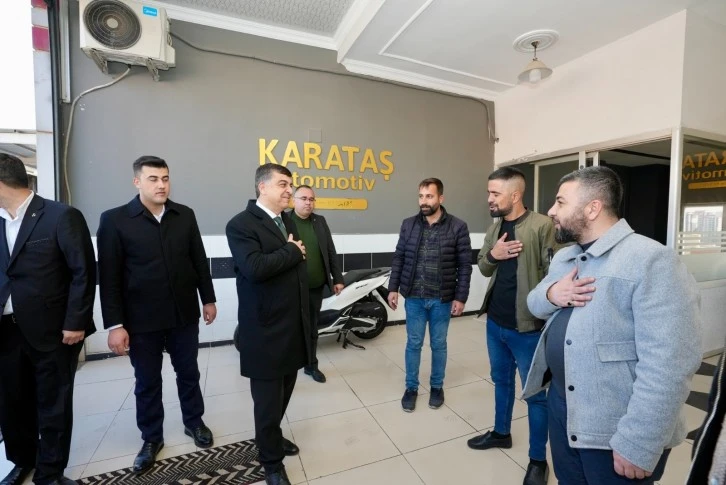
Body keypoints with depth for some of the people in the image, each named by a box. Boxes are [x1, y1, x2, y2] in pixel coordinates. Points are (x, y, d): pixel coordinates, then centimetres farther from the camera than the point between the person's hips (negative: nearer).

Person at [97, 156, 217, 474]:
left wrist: (208, 299, 7)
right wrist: (114, 324, -9)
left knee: (188, 373, 17)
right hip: (141, 320, -2)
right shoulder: (115, 220, -7)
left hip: (184, 314, 2)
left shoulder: (185, 215, 2)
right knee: (147, 382, 15)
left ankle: (194, 422, 40)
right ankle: (152, 438, 37)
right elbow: (109, 277, -7)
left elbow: (199, 261, 6)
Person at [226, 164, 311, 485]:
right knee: (268, 402, 11)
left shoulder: (289, 222, 11)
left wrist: (305, 320, 12)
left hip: (294, 330, 7)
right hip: (266, 334, -7)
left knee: (282, 397, 23)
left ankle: (271, 436, 49)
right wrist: (291, 251, -16)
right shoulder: (241, 224, -14)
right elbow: (255, 268, -31)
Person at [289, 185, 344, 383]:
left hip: (316, 287, 4)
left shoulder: (320, 221, 8)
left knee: (312, 328, 19)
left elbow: (331, 252, 9)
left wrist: (337, 278, 7)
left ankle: (311, 365, 37)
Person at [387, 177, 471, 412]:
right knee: (413, 344, 12)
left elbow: (464, 265, -5)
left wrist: (460, 297, -7)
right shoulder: (408, 224, 1)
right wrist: (393, 288, 1)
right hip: (414, 297, 2)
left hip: (442, 299, -1)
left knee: (439, 344, 15)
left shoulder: (458, 227, -6)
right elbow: (398, 259, 5)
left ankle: (437, 386, 36)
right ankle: (411, 387, 31)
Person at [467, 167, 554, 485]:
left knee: (535, 393, 10)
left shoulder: (542, 226, -14)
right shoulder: (494, 227, 7)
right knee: (501, 380, 23)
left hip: (527, 326, -6)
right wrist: (493, 254, -10)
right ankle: (501, 432, 44)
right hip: (495, 322, 7)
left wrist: (548, 313, -19)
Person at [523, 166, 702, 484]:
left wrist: (638, 446, -23)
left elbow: (668, 363, -24)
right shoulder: (563, 257, 7)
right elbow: (534, 304, 12)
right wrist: (551, 294, -11)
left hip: (614, 433, -7)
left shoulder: (651, 261, -20)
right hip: (560, 405, 7)